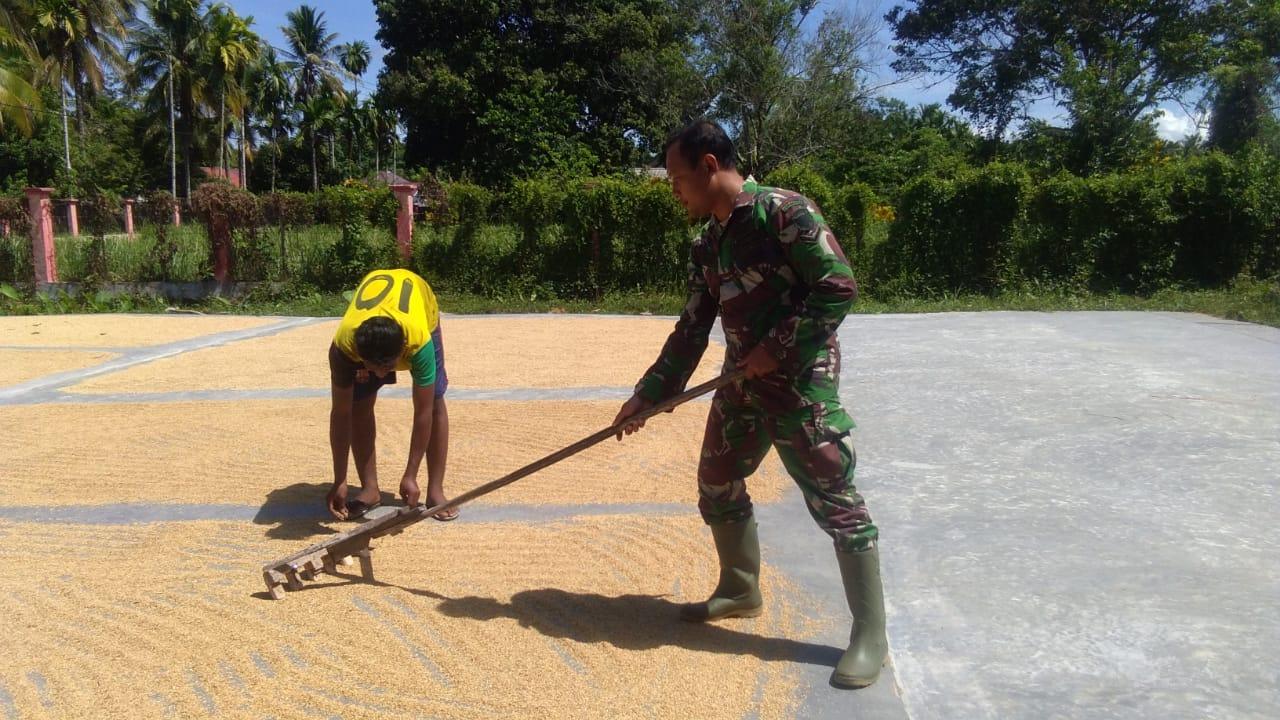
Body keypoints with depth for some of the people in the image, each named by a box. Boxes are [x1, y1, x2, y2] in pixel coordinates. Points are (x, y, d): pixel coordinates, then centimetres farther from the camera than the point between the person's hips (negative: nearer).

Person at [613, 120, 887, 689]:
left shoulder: (784, 212, -15)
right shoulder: (708, 244, 10)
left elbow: (839, 287, -19)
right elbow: (692, 329, 14)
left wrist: (777, 347, -19)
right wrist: (648, 394, 13)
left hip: (801, 382, -8)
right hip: (742, 384, 9)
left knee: (834, 499, -5)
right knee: (716, 484, 15)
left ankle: (870, 632, 7)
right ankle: (740, 590, 36)